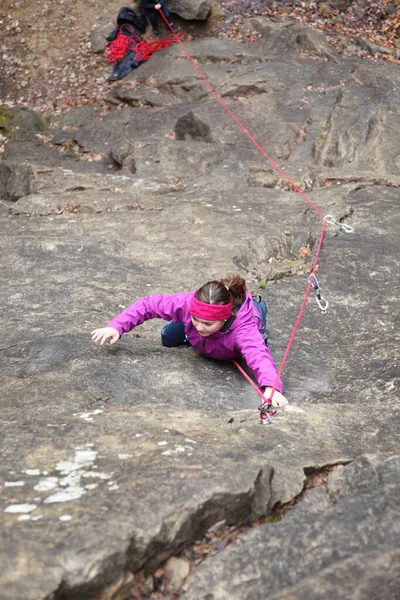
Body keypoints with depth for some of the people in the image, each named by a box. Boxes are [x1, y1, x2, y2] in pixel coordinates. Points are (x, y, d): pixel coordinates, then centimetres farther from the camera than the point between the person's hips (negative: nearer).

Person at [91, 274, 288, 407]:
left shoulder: (243, 327, -54)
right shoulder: (188, 303, -45)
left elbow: (258, 354, -70)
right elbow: (148, 304, -33)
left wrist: (271, 388, -89)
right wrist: (116, 327, -44)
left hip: (244, 314, -2)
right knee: (169, 339, 4)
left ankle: (258, 308, 44)